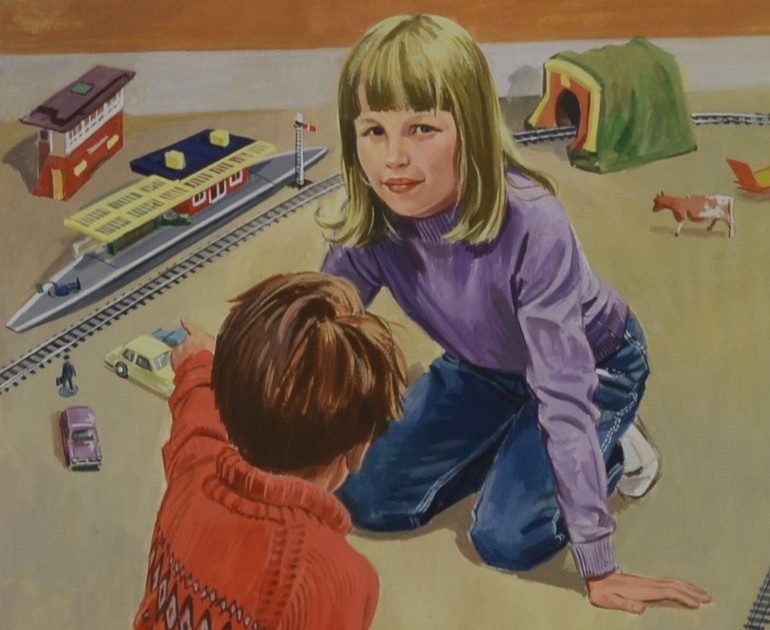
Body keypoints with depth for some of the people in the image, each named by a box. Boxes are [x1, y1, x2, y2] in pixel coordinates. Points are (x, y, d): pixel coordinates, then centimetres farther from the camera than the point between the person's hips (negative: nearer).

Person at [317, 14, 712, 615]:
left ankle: (612, 450, 9)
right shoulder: (369, 227, -26)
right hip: (485, 367, 5)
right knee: (369, 502, -1)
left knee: (507, 539, -19)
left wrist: (599, 569, -33)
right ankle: (518, 445, 18)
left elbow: (564, 395, -38)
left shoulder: (532, 225, -40)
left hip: (595, 364, -5)